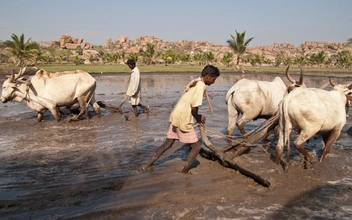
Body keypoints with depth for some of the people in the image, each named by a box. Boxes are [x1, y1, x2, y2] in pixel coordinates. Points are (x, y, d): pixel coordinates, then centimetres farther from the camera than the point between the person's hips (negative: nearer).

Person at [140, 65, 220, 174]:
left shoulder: (194, 82, 14)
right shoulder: (201, 86, -15)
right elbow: (194, 107, -20)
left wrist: (198, 116, 12)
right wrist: (197, 118, 0)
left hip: (175, 116, 10)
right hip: (183, 120, -10)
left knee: (167, 144, 20)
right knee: (196, 147, 5)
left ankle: (148, 165, 26)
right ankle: (184, 172, 13)